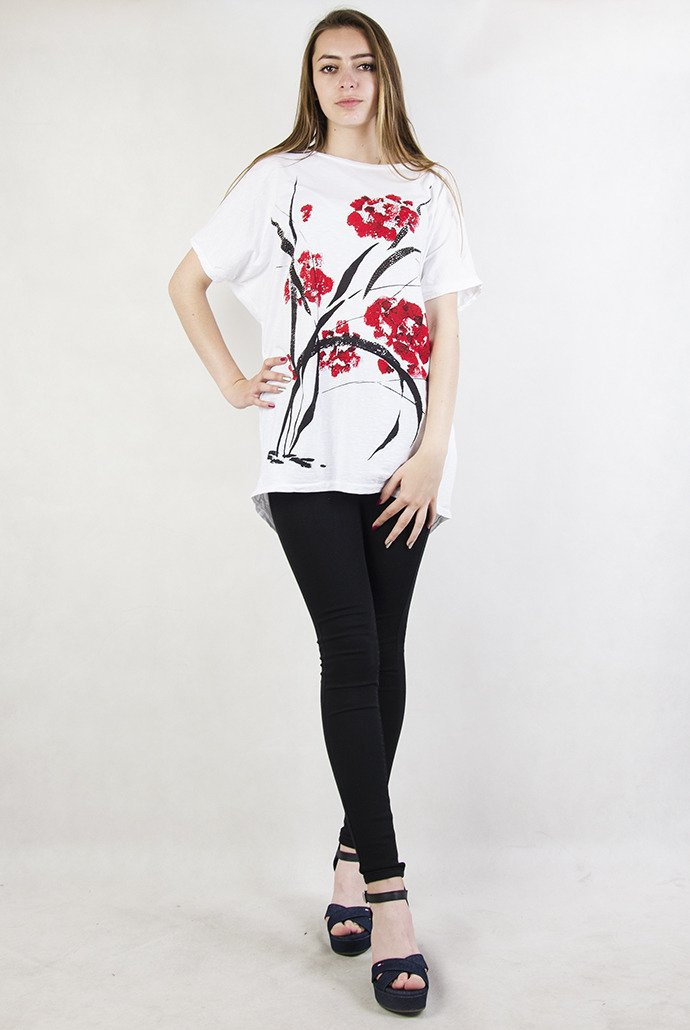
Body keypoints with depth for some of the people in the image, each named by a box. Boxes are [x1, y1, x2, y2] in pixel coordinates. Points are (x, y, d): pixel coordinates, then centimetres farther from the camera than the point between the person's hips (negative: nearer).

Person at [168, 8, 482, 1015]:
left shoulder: (430, 192, 13)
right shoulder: (278, 179, 11)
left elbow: (446, 330, 5)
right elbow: (186, 282, 16)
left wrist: (433, 453, -5)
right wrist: (232, 383, 6)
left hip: (403, 460, 2)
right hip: (309, 452, -2)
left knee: (383, 655, 4)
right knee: (352, 652, -11)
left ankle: (353, 855, 18)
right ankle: (389, 895, -10)